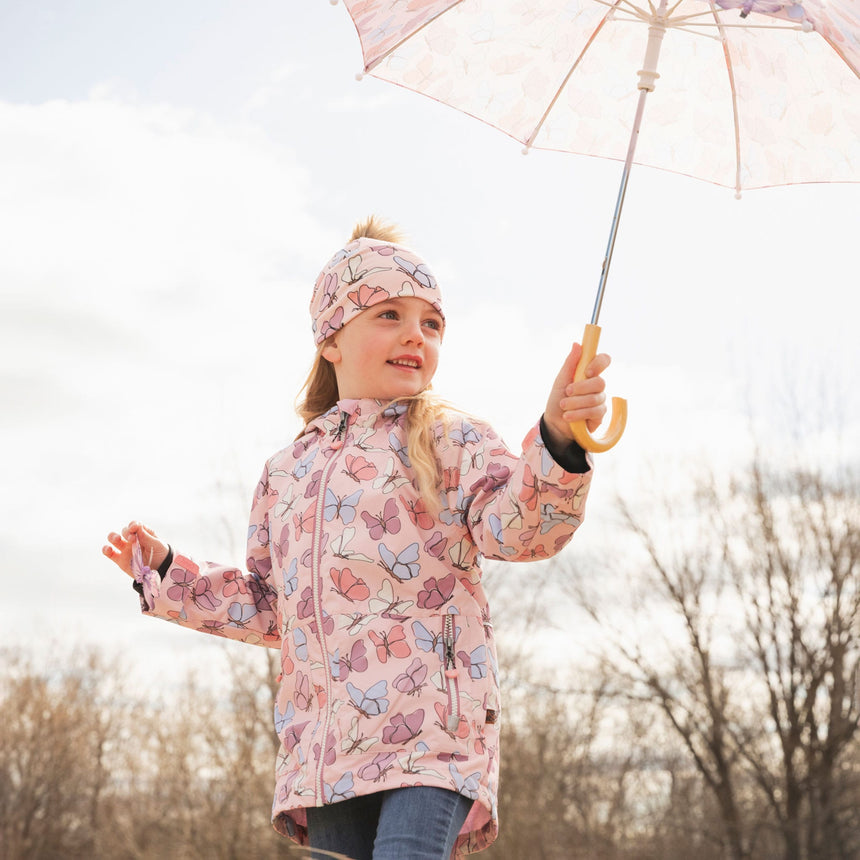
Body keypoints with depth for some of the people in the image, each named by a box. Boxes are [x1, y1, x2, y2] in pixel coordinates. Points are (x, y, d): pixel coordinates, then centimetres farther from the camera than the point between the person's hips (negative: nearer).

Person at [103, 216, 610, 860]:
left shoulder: (452, 443, 6)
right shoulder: (287, 472, 20)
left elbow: (517, 528, -13)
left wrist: (557, 443, -31)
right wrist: (166, 574, 26)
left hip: (431, 725, -5)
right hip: (325, 744, 5)